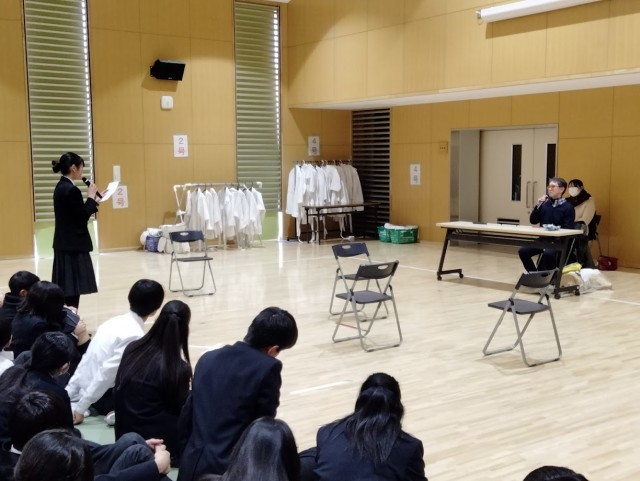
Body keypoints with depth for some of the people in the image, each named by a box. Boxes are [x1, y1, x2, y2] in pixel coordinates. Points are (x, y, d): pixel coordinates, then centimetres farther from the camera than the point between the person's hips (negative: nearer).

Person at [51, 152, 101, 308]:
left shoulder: (61, 187, 11)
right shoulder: (71, 189, -19)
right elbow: (83, 217, -17)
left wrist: (93, 202, 13)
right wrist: (91, 197, -7)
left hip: (65, 243, 10)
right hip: (73, 245, -10)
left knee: (68, 289, 14)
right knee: (73, 289, -4)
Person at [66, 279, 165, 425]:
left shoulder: (115, 322, 6)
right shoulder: (135, 335, -19)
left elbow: (87, 360, 9)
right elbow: (108, 372, -22)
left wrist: (68, 395, 14)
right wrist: (81, 407, -18)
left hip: (85, 389, 8)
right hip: (104, 397, -8)